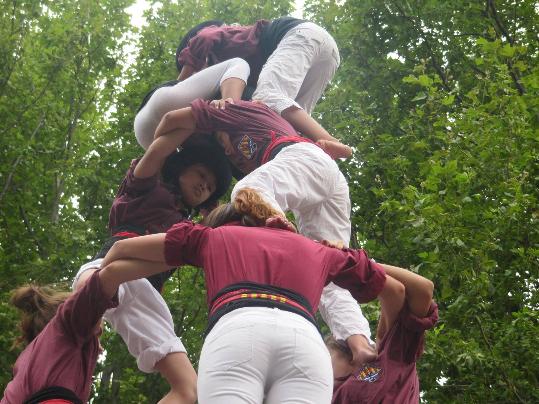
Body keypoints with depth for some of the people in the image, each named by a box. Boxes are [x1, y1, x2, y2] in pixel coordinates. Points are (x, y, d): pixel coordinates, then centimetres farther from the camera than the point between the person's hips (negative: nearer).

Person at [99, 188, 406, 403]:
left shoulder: (214, 236, 36)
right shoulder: (316, 250, 38)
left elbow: (123, 248, 42)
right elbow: (395, 290, 44)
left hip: (236, 332, -1)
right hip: (305, 338, 1)